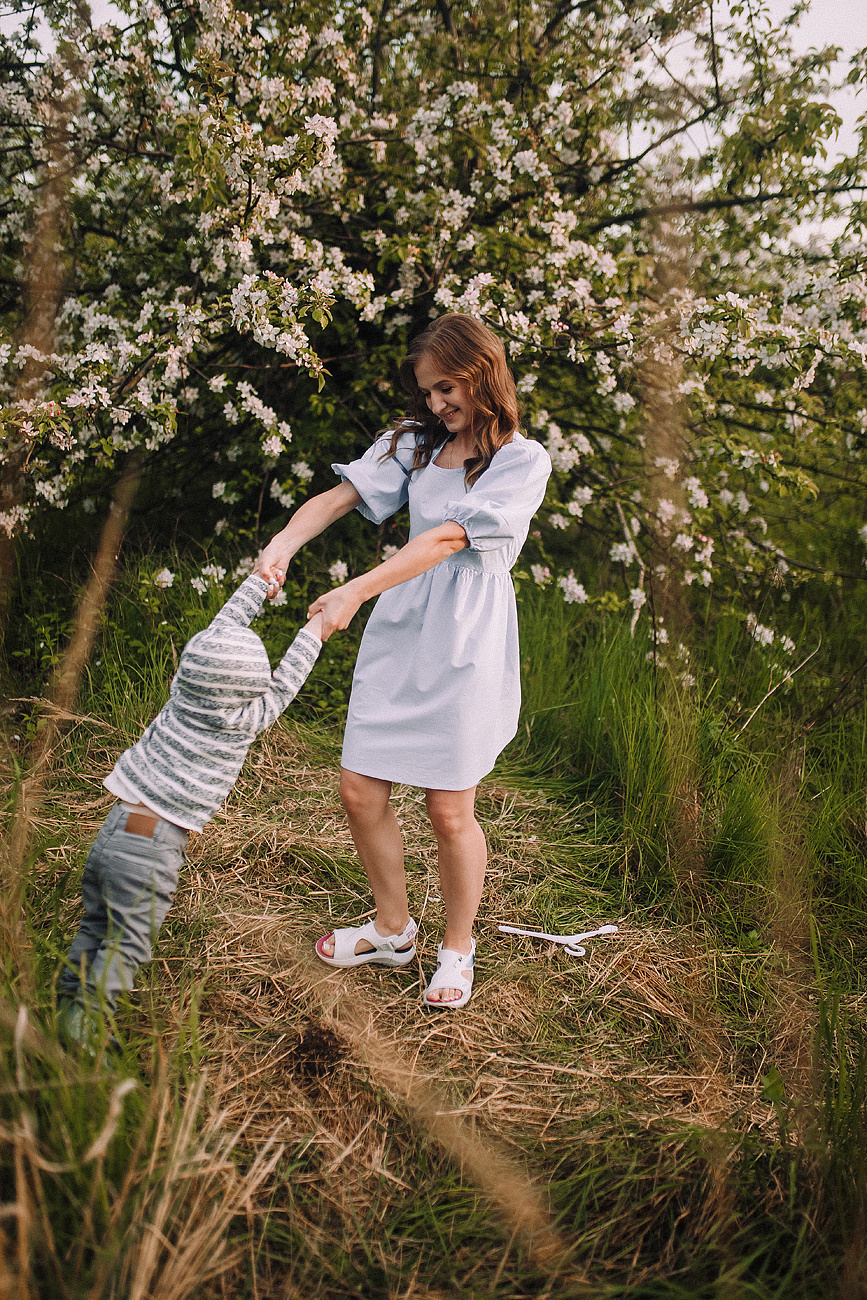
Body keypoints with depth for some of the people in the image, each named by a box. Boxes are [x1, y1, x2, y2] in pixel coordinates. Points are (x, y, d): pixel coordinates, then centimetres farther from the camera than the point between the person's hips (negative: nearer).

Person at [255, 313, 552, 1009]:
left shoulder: (524, 460, -6)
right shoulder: (415, 444, 12)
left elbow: (446, 539, -17)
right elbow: (338, 497, 1)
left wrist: (355, 592, -24)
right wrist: (283, 543, -20)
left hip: (465, 643, -5)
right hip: (397, 632, 5)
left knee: (449, 811, 2)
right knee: (361, 791, 6)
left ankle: (458, 948, 27)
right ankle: (393, 930, 30)